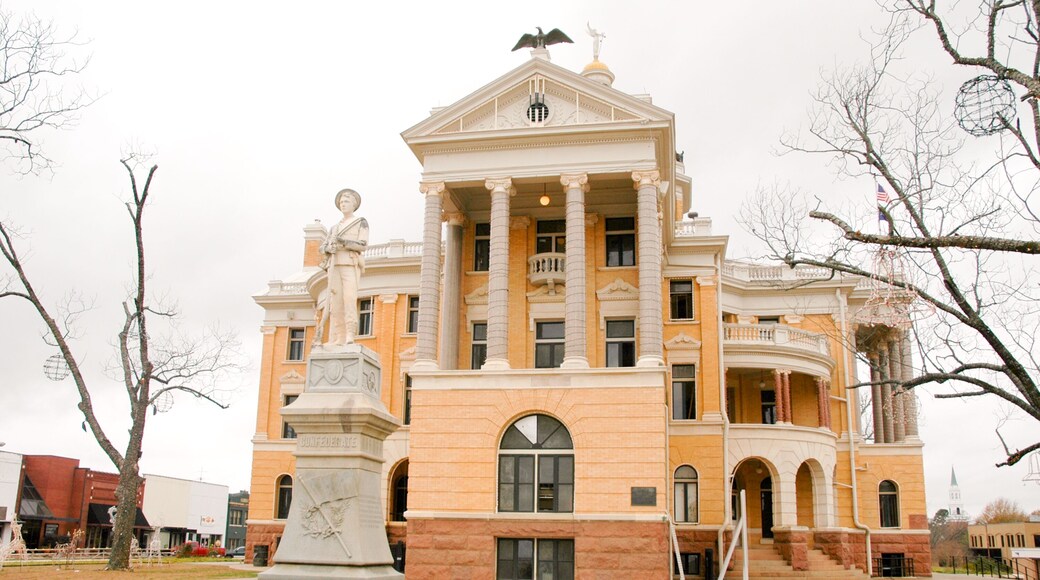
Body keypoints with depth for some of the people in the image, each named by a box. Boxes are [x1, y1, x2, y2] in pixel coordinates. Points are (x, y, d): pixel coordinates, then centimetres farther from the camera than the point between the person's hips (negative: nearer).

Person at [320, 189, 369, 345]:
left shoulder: (361, 222, 9)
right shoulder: (335, 227, 26)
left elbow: (362, 245, -5)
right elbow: (323, 247, 15)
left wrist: (344, 242, -19)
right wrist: (330, 247, -10)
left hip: (351, 265, -5)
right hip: (335, 265, 5)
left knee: (349, 299, -19)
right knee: (335, 302, -5)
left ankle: (350, 336, -26)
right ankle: (337, 338, -10)